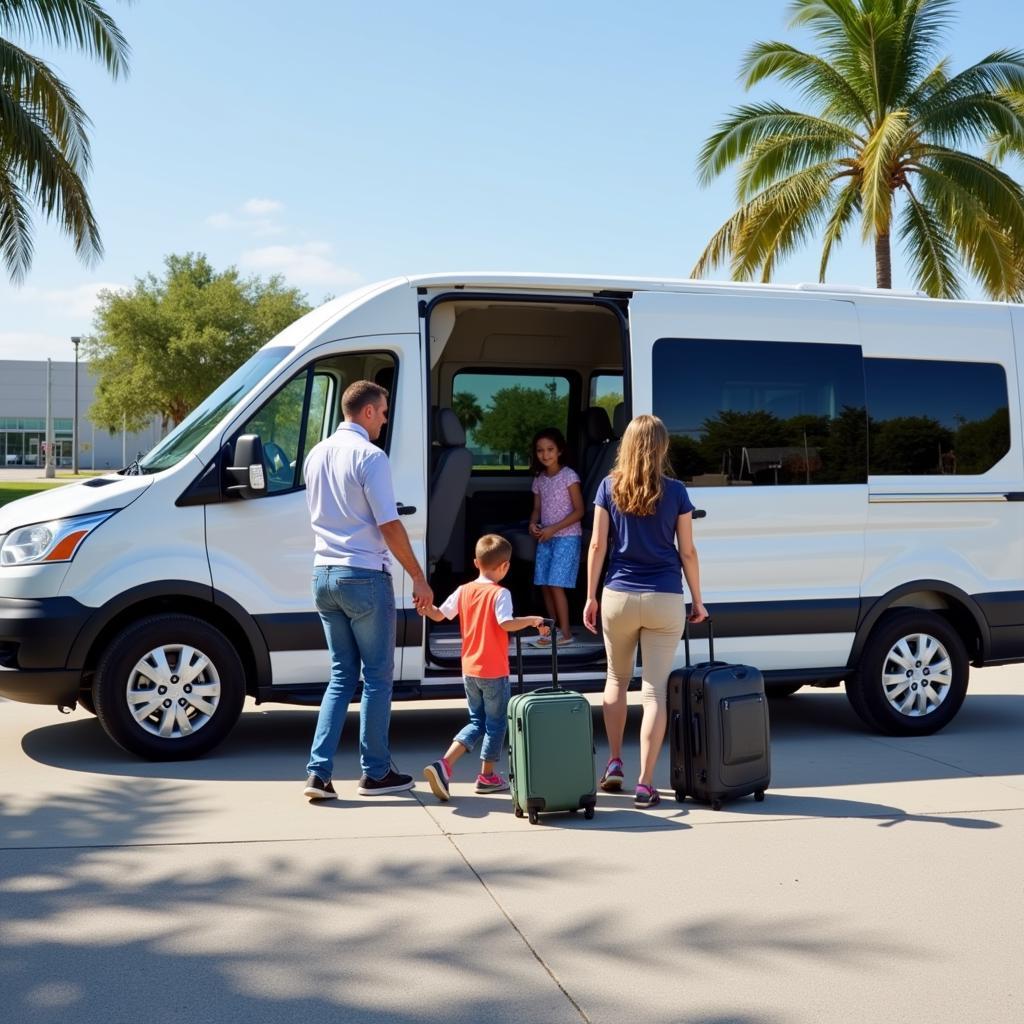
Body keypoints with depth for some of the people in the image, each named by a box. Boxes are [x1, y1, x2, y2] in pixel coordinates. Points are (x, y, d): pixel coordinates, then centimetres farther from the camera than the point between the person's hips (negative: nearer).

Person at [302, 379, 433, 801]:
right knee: (377, 677, 5)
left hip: (324, 575, 7)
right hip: (364, 576, -7)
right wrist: (418, 577, -9)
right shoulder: (369, 455, -13)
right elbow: (389, 525, -15)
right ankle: (375, 773, 12)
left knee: (341, 676, 13)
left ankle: (319, 773, 5)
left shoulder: (316, 454, 12)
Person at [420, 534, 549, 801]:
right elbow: (506, 623, -27)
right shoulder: (500, 593, -15)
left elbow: (439, 615, 5)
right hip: (494, 672, -6)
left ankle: (444, 764, -2)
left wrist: (425, 608, 17)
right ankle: (488, 776, 20)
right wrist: (532, 620, -18)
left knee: (477, 721, 16)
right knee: (495, 723, 11)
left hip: (469, 670, 6)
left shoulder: (463, 591, 2)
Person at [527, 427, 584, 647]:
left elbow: (579, 510, -11)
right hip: (546, 538, 6)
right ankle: (554, 629, 14)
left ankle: (565, 633, -5)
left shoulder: (569, 476, -9)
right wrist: (534, 524, -6)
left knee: (555, 584, -12)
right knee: (545, 585, 4)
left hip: (567, 536, -6)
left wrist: (554, 528, -16)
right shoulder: (539, 479, 10)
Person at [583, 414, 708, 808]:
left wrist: (590, 597, 6)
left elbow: (597, 545, 0)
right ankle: (645, 783, -3)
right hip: (664, 599, -1)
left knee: (617, 679, 21)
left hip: (619, 597, 1)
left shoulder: (610, 487, 1)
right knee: (656, 689, 0)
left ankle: (614, 763, 18)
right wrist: (697, 600, 11)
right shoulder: (675, 492, -1)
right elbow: (687, 552, 1)